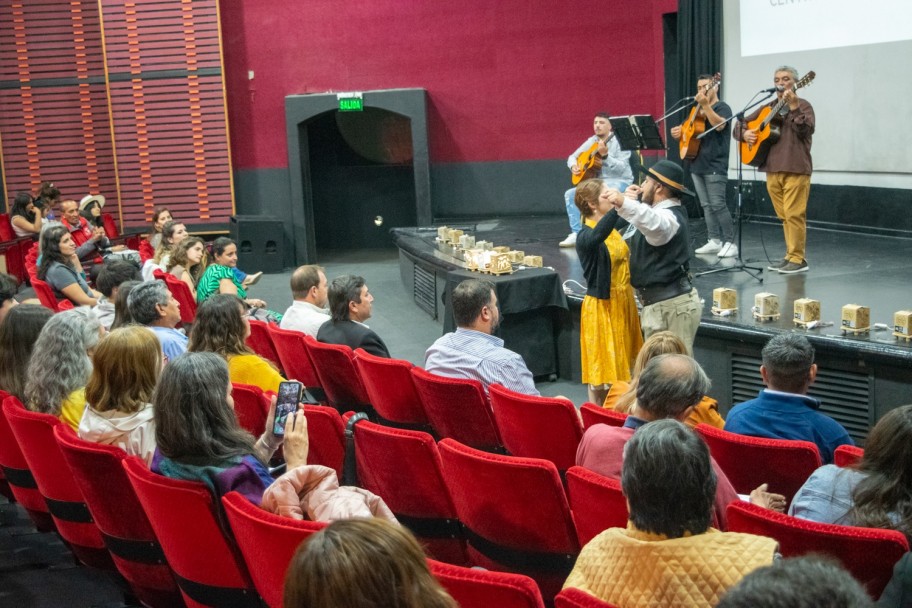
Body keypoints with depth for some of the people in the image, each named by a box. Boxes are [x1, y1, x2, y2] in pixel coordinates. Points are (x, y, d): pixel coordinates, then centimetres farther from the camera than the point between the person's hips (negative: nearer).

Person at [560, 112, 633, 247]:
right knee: (570, 194, -8)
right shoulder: (591, 141, 10)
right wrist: (573, 166, -5)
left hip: (619, 181, -7)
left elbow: (621, 168, -19)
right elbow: (572, 156, 18)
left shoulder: (619, 141, -9)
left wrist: (605, 155, -31)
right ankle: (577, 233, -11)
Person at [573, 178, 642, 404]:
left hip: (623, 303, 8)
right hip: (602, 307, -8)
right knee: (602, 369, 0)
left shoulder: (613, 229, 6)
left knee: (623, 367, 16)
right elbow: (597, 236, -43)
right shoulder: (585, 237, -20)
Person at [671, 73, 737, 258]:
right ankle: (714, 241, 12)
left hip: (715, 166, -8)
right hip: (697, 164, 8)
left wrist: (705, 105, -29)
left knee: (718, 204, -13)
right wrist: (679, 131, 4)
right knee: (706, 205, 8)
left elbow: (719, 125, -23)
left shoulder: (722, 107, -3)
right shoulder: (698, 109, 20)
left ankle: (730, 243, -11)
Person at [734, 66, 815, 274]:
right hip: (773, 169, 6)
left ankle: (798, 259, -4)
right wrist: (744, 133, -4)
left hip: (795, 168, -6)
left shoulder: (803, 106, 0)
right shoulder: (767, 108, 16)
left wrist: (793, 106, -27)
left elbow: (806, 130, -18)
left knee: (794, 214, -9)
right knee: (784, 216, 11)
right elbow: (738, 126, 18)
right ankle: (791, 255, 18)